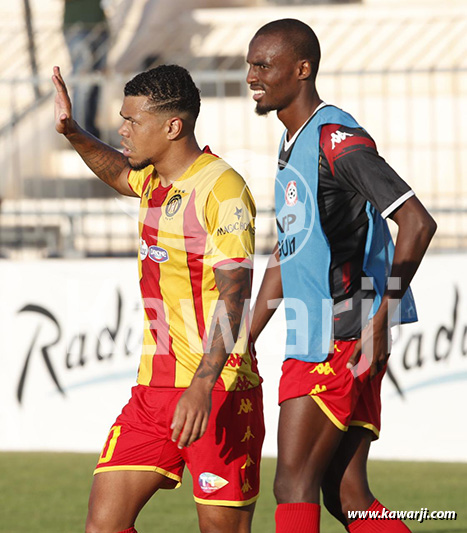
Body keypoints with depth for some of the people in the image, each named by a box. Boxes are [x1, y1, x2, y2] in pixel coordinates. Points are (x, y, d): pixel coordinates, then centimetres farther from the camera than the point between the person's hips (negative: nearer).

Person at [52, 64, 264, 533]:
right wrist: (73, 134, 23)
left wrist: (203, 386, -31)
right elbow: (120, 174, 40)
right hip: (154, 386, 8)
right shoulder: (155, 179, 13)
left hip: (218, 389, -8)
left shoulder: (222, 189, -14)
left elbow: (232, 296, -22)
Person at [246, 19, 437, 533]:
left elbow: (417, 222, -21)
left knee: (294, 484, -10)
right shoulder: (292, 143, 18)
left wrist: (380, 320, -22)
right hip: (312, 344, 9)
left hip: (344, 344, -9)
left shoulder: (337, 139, -13)